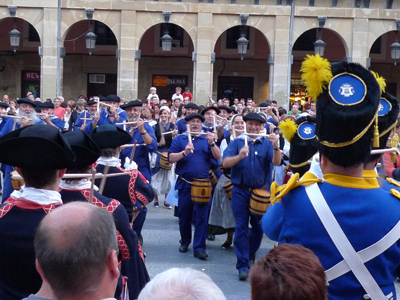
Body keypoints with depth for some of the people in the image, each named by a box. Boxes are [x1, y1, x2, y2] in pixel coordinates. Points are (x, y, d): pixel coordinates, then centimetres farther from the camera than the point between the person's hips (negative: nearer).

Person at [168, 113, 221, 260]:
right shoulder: (179, 139, 9)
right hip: (185, 184, 0)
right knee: (184, 216, 10)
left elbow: (218, 157, -2)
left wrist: (212, 143, -18)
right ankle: (185, 242, 29)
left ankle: (199, 247, -1)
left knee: (202, 216, -5)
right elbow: (171, 158, -2)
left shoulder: (206, 139, 11)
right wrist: (184, 152, -18)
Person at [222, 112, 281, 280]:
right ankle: (243, 265, 3)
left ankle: (250, 254, 37)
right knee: (241, 227, -2)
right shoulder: (236, 143, 3)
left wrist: (275, 147, -31)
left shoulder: (266, 144, 3)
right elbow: (225, 163, -10)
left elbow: (276, 162, -13)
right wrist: (240, 156, -28)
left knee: (259, 227, 12)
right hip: (240, 192, -1)